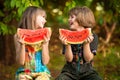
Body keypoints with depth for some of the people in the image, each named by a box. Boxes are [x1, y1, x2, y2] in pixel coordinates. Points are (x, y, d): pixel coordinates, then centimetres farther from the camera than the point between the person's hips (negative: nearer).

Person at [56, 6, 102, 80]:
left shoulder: (92, 37, -3)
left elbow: (88, 59, -8)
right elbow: (69, 59, -5)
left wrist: (86, 43, -23)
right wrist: (67, 45, -22)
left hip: (87, 71, -1)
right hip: (70, 71, 1)